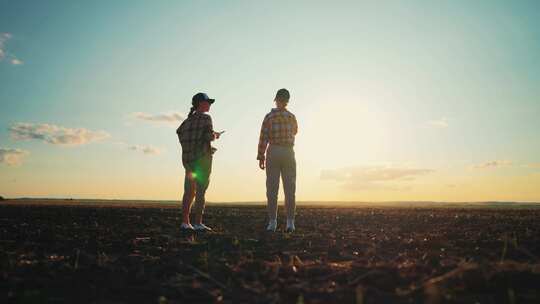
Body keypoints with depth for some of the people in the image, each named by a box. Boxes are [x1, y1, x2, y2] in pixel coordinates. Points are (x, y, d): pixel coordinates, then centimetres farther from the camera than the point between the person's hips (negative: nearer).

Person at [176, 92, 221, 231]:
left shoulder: (188, 119, 15)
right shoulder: (205, 117, -5)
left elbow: (180, 133, 7)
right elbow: (209, 135, -16)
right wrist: (215, 135, 6)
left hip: (187, 158, 7)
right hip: (202, 157, -7)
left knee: (189, 191, 10)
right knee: (200, 191, -5)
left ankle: (185, 222, 11)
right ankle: (198, 223, -4)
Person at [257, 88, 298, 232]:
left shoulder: (269, 116, -2)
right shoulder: (292, 117, 4)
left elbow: (263, 138, -7)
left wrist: (261, 157, -1)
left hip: (273, 154, -1)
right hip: (288, 154, 1)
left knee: (272, 189, -1)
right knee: (290, 189, 1)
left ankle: (272, 223, -3)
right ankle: (290, 223, -1)